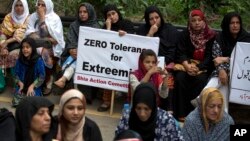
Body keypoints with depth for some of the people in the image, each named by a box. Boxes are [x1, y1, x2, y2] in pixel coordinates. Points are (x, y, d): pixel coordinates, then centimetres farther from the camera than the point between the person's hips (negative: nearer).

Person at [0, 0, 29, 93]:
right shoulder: (9, 17, 11)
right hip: (8, 43, 4)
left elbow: (24, 36, -12)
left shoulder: (28, 19, -1)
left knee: (14, 54, -33)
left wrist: (8, 41, -19)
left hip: (21, 44, -4)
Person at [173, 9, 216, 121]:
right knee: (180, 78, -28)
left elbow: (210, 56, -9)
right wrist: (187, 66, -24)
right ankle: (181, 113, -24)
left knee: (201, 79, -32)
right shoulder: (185, 34, 3)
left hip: (204, 66, -1)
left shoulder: (211, 35, -3)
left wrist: (198, 67, -24)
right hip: (187, 64, 2)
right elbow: (181, 53, -5)